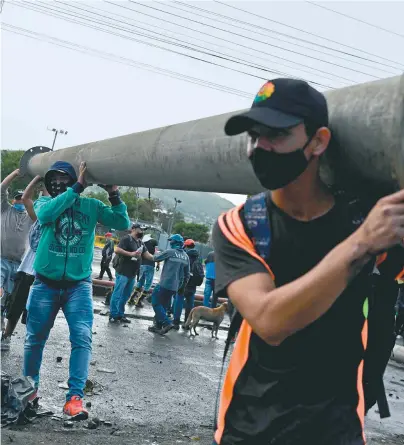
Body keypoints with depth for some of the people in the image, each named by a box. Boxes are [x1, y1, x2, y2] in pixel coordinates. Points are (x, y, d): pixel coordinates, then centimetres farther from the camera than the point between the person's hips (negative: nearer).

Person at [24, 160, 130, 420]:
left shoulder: (91, 205, 2)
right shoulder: (45, 202, 2)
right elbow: (45, 214, -24)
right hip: (46, 283, 1)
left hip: (79, 285, -1)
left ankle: (75, 396, -10)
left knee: (82, 338, -12)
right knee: (35, 338, 10)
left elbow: (123, 224, -5)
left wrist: (114, 195, -17)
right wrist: (77, 187, -26)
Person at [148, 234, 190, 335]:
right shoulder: (186, 257, 10)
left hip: (165, 284, -7)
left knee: (156, 302, -1)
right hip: (175, 287, 7)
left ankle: (167, 323, -11)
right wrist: (182, 286, 22)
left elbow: (156, 258, -2)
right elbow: (187, 274, 14)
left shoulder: (170, 252, -9)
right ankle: (158, 326, 18)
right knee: (163, 305, 16)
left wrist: (157, 254, 20)